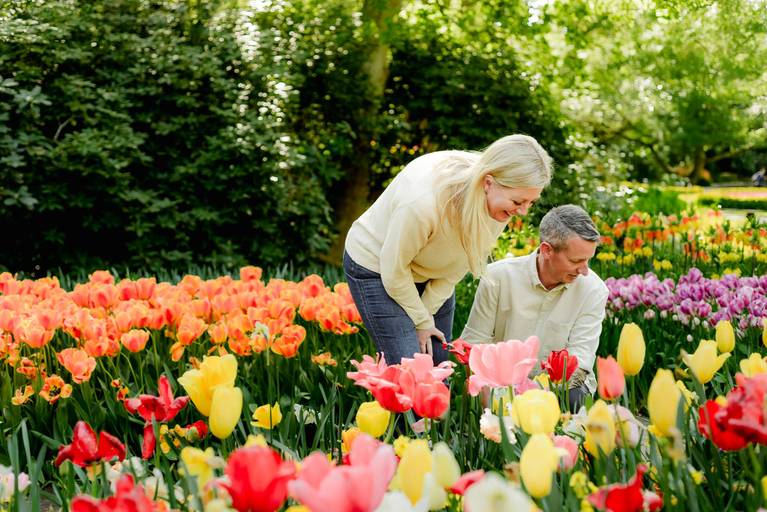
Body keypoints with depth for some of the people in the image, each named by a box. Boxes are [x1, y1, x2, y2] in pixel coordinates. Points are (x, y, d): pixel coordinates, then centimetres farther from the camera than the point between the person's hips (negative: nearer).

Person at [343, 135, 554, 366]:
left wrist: (428, 310, -5)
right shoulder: (423, 200, -40)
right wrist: (422, 321, -11)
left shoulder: (502, 199, -22)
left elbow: (468, 257, -6)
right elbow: (394, 270, -24)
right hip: (376, 266, -6)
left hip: (433, 273, 6)